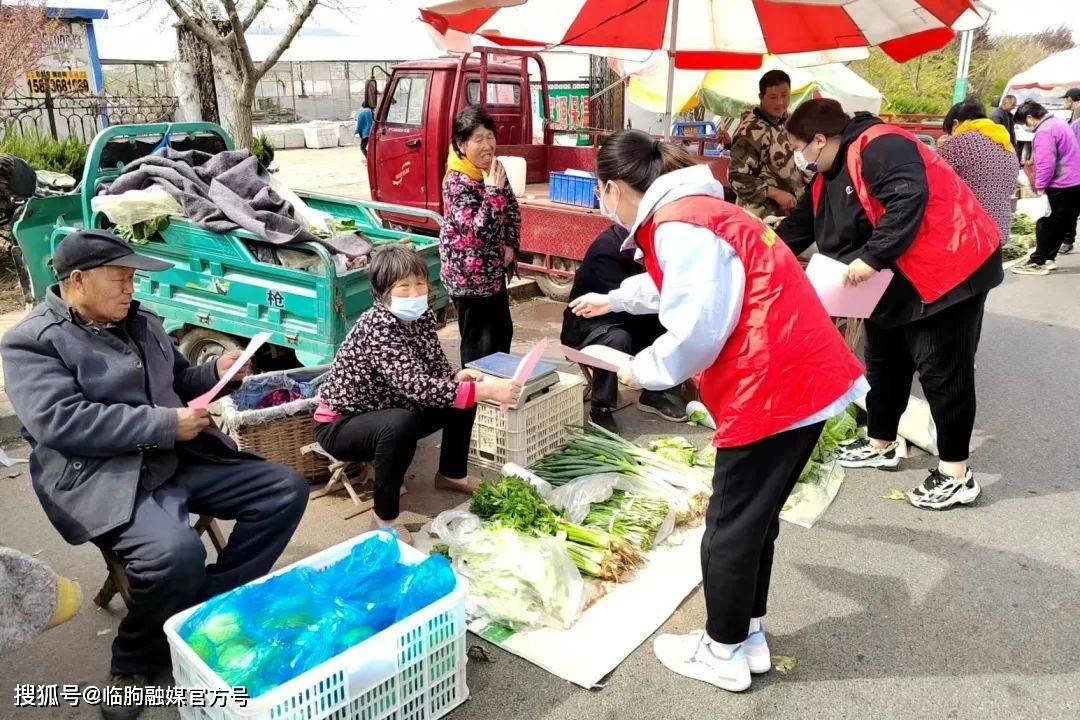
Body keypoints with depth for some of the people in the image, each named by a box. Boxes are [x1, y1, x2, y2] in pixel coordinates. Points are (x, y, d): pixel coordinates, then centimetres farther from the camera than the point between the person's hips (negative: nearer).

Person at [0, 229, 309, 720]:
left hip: (182, 458, 8)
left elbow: (177, 383, 28)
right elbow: (60, 423, -19)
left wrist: (216, 372, 5)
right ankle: (137, 661, -2)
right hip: (103, 478, -8)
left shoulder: (140, 323, 17)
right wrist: (165, 425, -20)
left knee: (286, 489, -3)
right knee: (176, 551, -35)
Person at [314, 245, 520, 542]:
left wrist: (458, 378, -24)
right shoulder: (378, 327, -30)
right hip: (341, 423, -8)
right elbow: (416, 386, -41)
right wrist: (485, 390, -43)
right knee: (401, 423, -38)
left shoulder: (423, 316, -6)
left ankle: (451, 474, 22)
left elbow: (436, 369, 0)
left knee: (462, 396, 2)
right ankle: (384, 517, -19)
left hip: (389, 411, 8)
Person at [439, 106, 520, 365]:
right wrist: (494, 190, -32)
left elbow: (513, 210, 14)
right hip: (469, 275, -9)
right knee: (478, 342, 1)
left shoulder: (494, 170, 2)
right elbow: (479, 229, -30)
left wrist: (511, 245, 1)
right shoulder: (457, 183, -21)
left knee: (503, 331, 20)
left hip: (493, 269, 9)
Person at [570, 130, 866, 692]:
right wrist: (613, 299, 54)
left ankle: (723, 654, 24)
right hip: (799, 376, 10)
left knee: (731, 526, 6)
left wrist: (642, 370, -4)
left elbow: (698, 329, -23)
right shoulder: (693, 213, 18)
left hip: (773, 388, -10)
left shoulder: (678, 225, -16)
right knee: (753, 518, 21)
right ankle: (748, 636, 35)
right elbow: (675, 284, 39)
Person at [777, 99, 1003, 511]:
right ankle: (881, 445, 33)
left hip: (950, 268, -10)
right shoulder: (827, 177, 11)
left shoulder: (878, 147, -20)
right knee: (885, 361, 17)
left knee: (941, 368, -6)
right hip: (896, 280, 10)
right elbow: (799, 227, 18)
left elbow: (910, 199, -32)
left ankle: (956, 475, 3)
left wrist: (872, 257, -34)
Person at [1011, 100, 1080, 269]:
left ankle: (1038, 262, 1)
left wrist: (1040, 186, -16)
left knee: (1046, 223, -3)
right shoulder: (1059, 123, 15)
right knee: (1063, 222, 12)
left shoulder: (1044, 131, -18)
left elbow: (1046, 163, -24)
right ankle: (1048, 258, 19)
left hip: (1061, 186, -10)